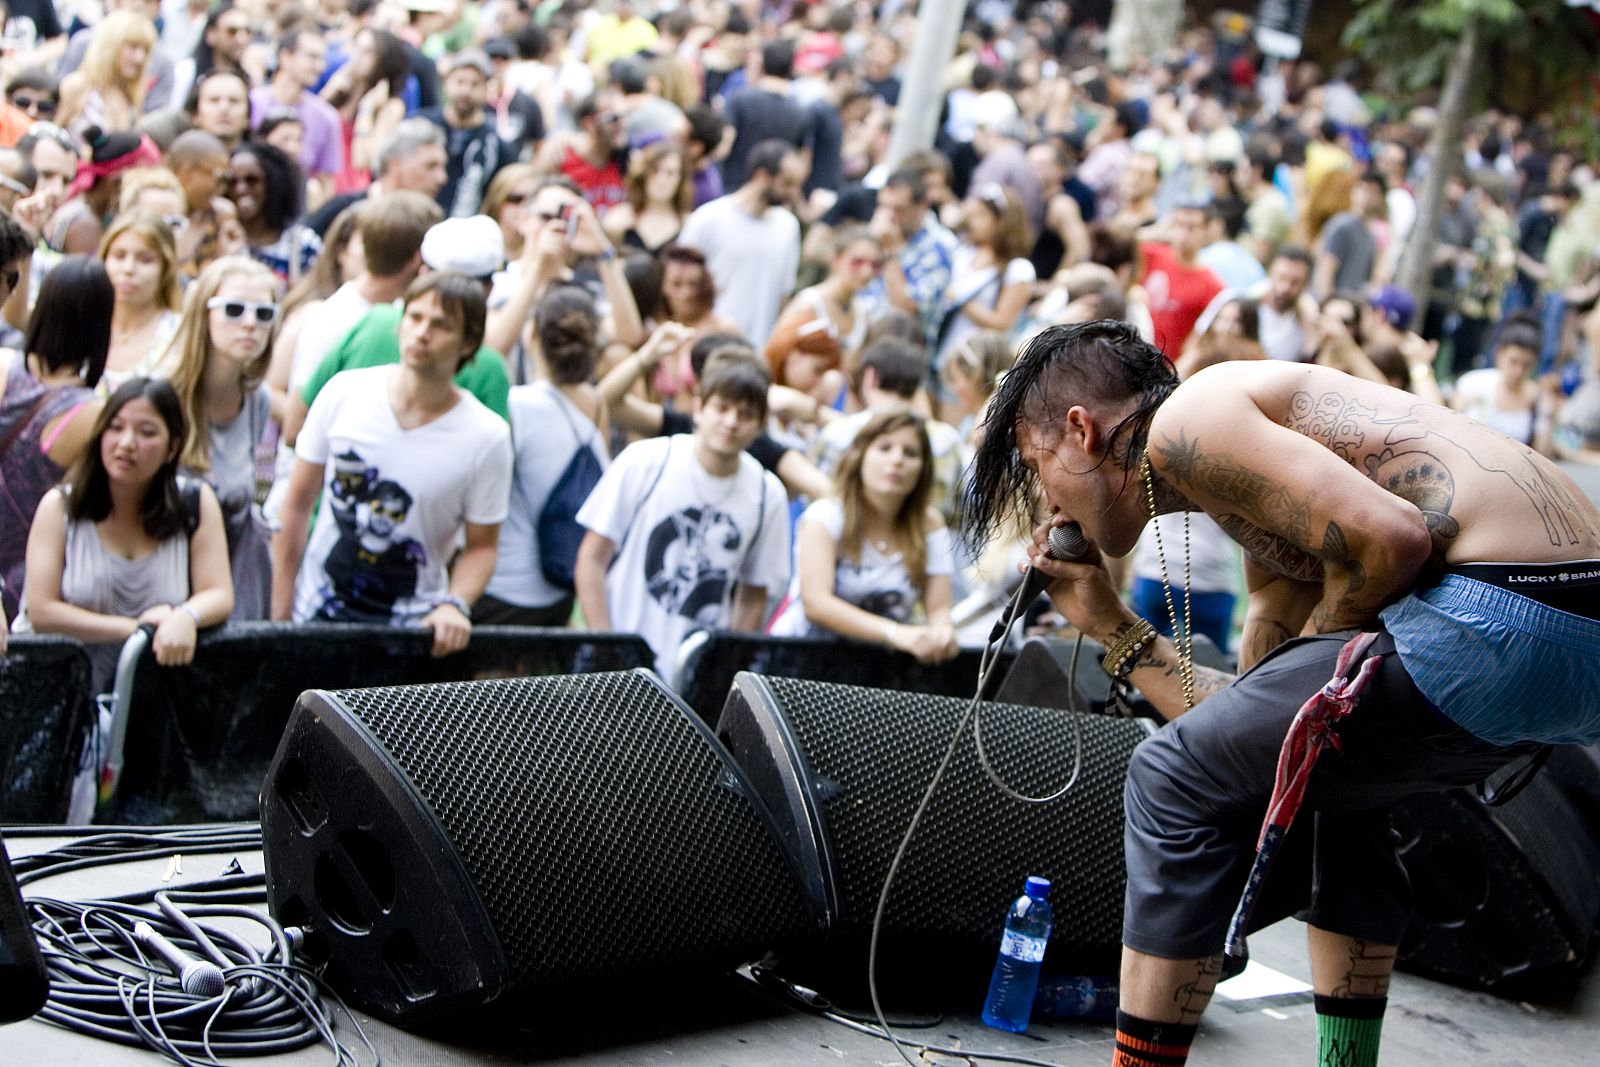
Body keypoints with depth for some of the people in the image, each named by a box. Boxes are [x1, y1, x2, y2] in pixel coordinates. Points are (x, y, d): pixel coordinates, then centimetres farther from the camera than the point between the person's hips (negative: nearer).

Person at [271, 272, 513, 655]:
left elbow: (481, 546, 0)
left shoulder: (487, 438, -9)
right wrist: (279, 615, 2)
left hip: (413, 627, -1)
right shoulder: (344, 394, -5)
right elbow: (297, 505, 3)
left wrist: (455, 605, -20)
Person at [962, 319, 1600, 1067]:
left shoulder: (1184, 422, -1)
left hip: (1503, 613, -10)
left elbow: (1390, 536, -15)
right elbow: (1248, 735, 28)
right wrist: (1108, 623, 35)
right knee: (1328, 779, 34)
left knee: (1175, 784, 3)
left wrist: (1315, 654, 2)